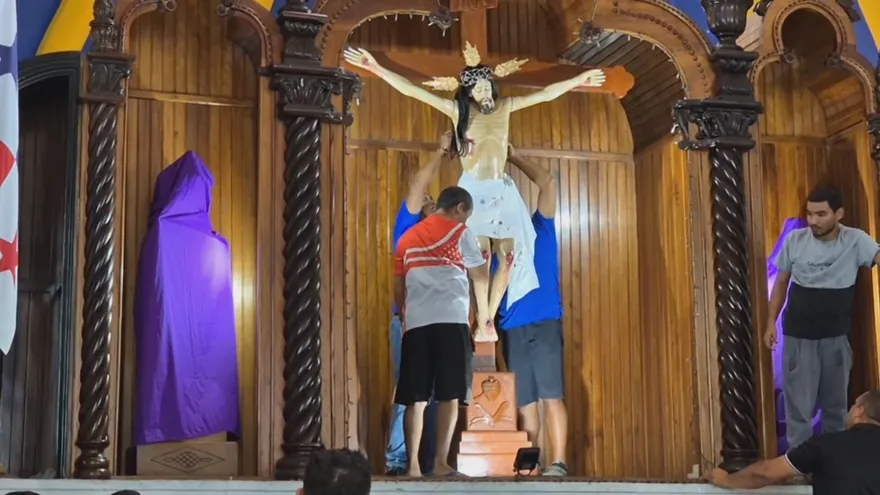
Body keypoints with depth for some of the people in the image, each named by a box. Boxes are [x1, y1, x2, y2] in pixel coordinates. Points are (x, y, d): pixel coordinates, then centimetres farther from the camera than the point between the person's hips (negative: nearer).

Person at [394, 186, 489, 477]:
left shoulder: (408, 238, 19)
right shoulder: (459, 233, 5)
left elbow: (398, 288, 20)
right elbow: (480, 279, 13)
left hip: (416, 324, 4)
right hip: (451, 321, -4)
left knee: (416, 398, 4)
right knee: (449, 396, -1)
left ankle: (413, 464, -1)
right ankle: (441, 462, -5)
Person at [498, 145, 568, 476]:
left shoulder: (540, 229, 11)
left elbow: (547, 183, 4)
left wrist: (513, 158, 9)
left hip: (544, 323, -3)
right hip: (512, 328, 3)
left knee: (551, 396, -9)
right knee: (524, 402, 3)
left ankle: (558, 462, -14)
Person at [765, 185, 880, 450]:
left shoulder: (855, 241, -11)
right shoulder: (795, 240, -7)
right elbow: (781, 282, 5)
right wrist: (771, 322, 3)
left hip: (836, 337, 1)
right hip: (798, 336, -1)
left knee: (836, 404, 16)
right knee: (798, 406, 3)